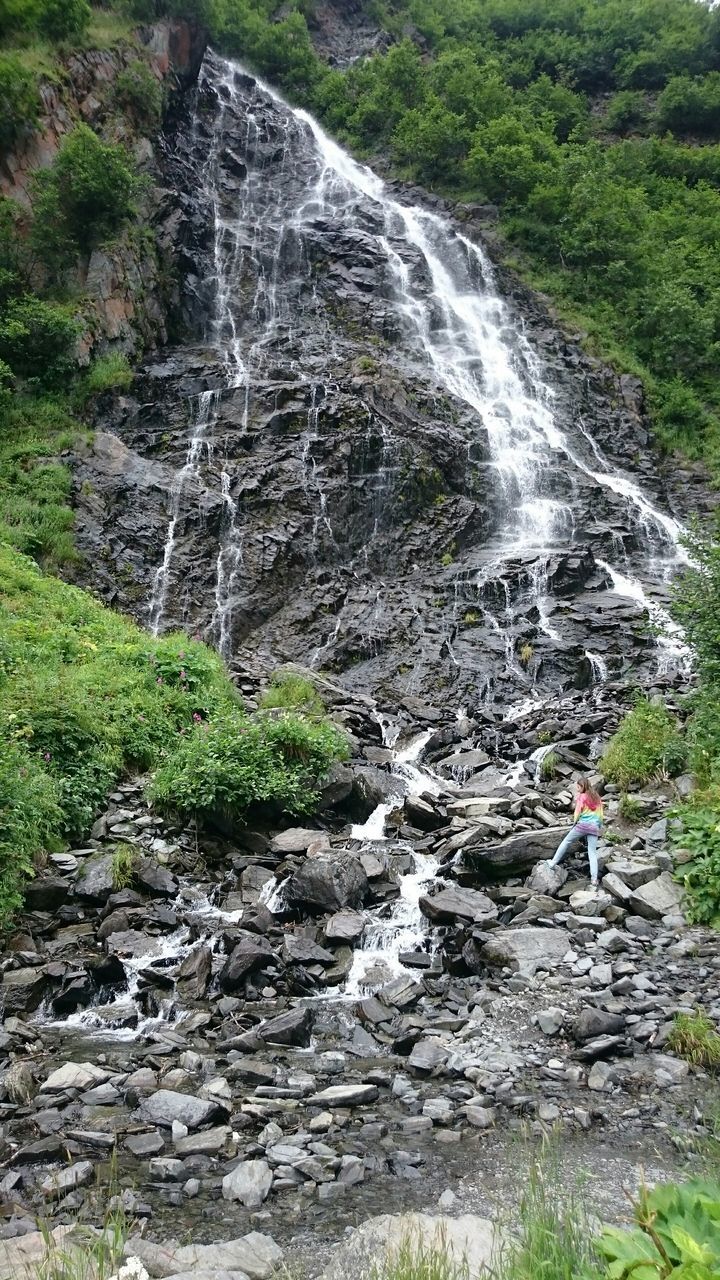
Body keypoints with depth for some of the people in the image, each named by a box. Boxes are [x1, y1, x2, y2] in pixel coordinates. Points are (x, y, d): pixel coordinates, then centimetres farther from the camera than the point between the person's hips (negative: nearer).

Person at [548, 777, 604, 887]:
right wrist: (600, 827, 21)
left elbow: (577, 812, -3)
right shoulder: (597, 797, 14)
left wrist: (574, 822, 12)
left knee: (566, 842, 11)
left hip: (583, 824, -4)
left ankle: (554, 862, 9)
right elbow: (600, 814, 15)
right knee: (592, 853, 2)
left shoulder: (582, 796, -2)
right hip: (594, 827, 5)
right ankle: (594, 879, -6)